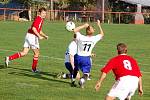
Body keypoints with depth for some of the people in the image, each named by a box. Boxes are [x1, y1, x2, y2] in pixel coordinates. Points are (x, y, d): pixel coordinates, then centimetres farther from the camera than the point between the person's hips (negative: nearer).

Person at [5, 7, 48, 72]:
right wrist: (39, 36, -25)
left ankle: (9, 58, -2)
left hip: (29, 36, 9)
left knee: (24, 53, 6)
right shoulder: (38, 19, -13)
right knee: (36, 53, 5)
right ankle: (34, 69, 16)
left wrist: (45, 36, 23)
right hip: (32, 36, -9)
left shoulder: (41, 20, 18)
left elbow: (39, 31, 30)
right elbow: (33, 28, -25)